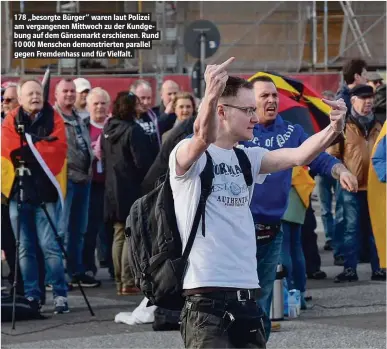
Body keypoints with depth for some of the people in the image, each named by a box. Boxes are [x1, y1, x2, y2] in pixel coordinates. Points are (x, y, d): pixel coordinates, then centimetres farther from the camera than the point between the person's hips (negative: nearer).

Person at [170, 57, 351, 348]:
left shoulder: (247, 158, 14)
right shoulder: (187, 155, -6)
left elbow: (299, 156, 1)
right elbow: (203, 138, -29)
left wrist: (333, 130, -20)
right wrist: (211, 96, -51)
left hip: (247, 295, 8)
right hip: (207, 300, -7)